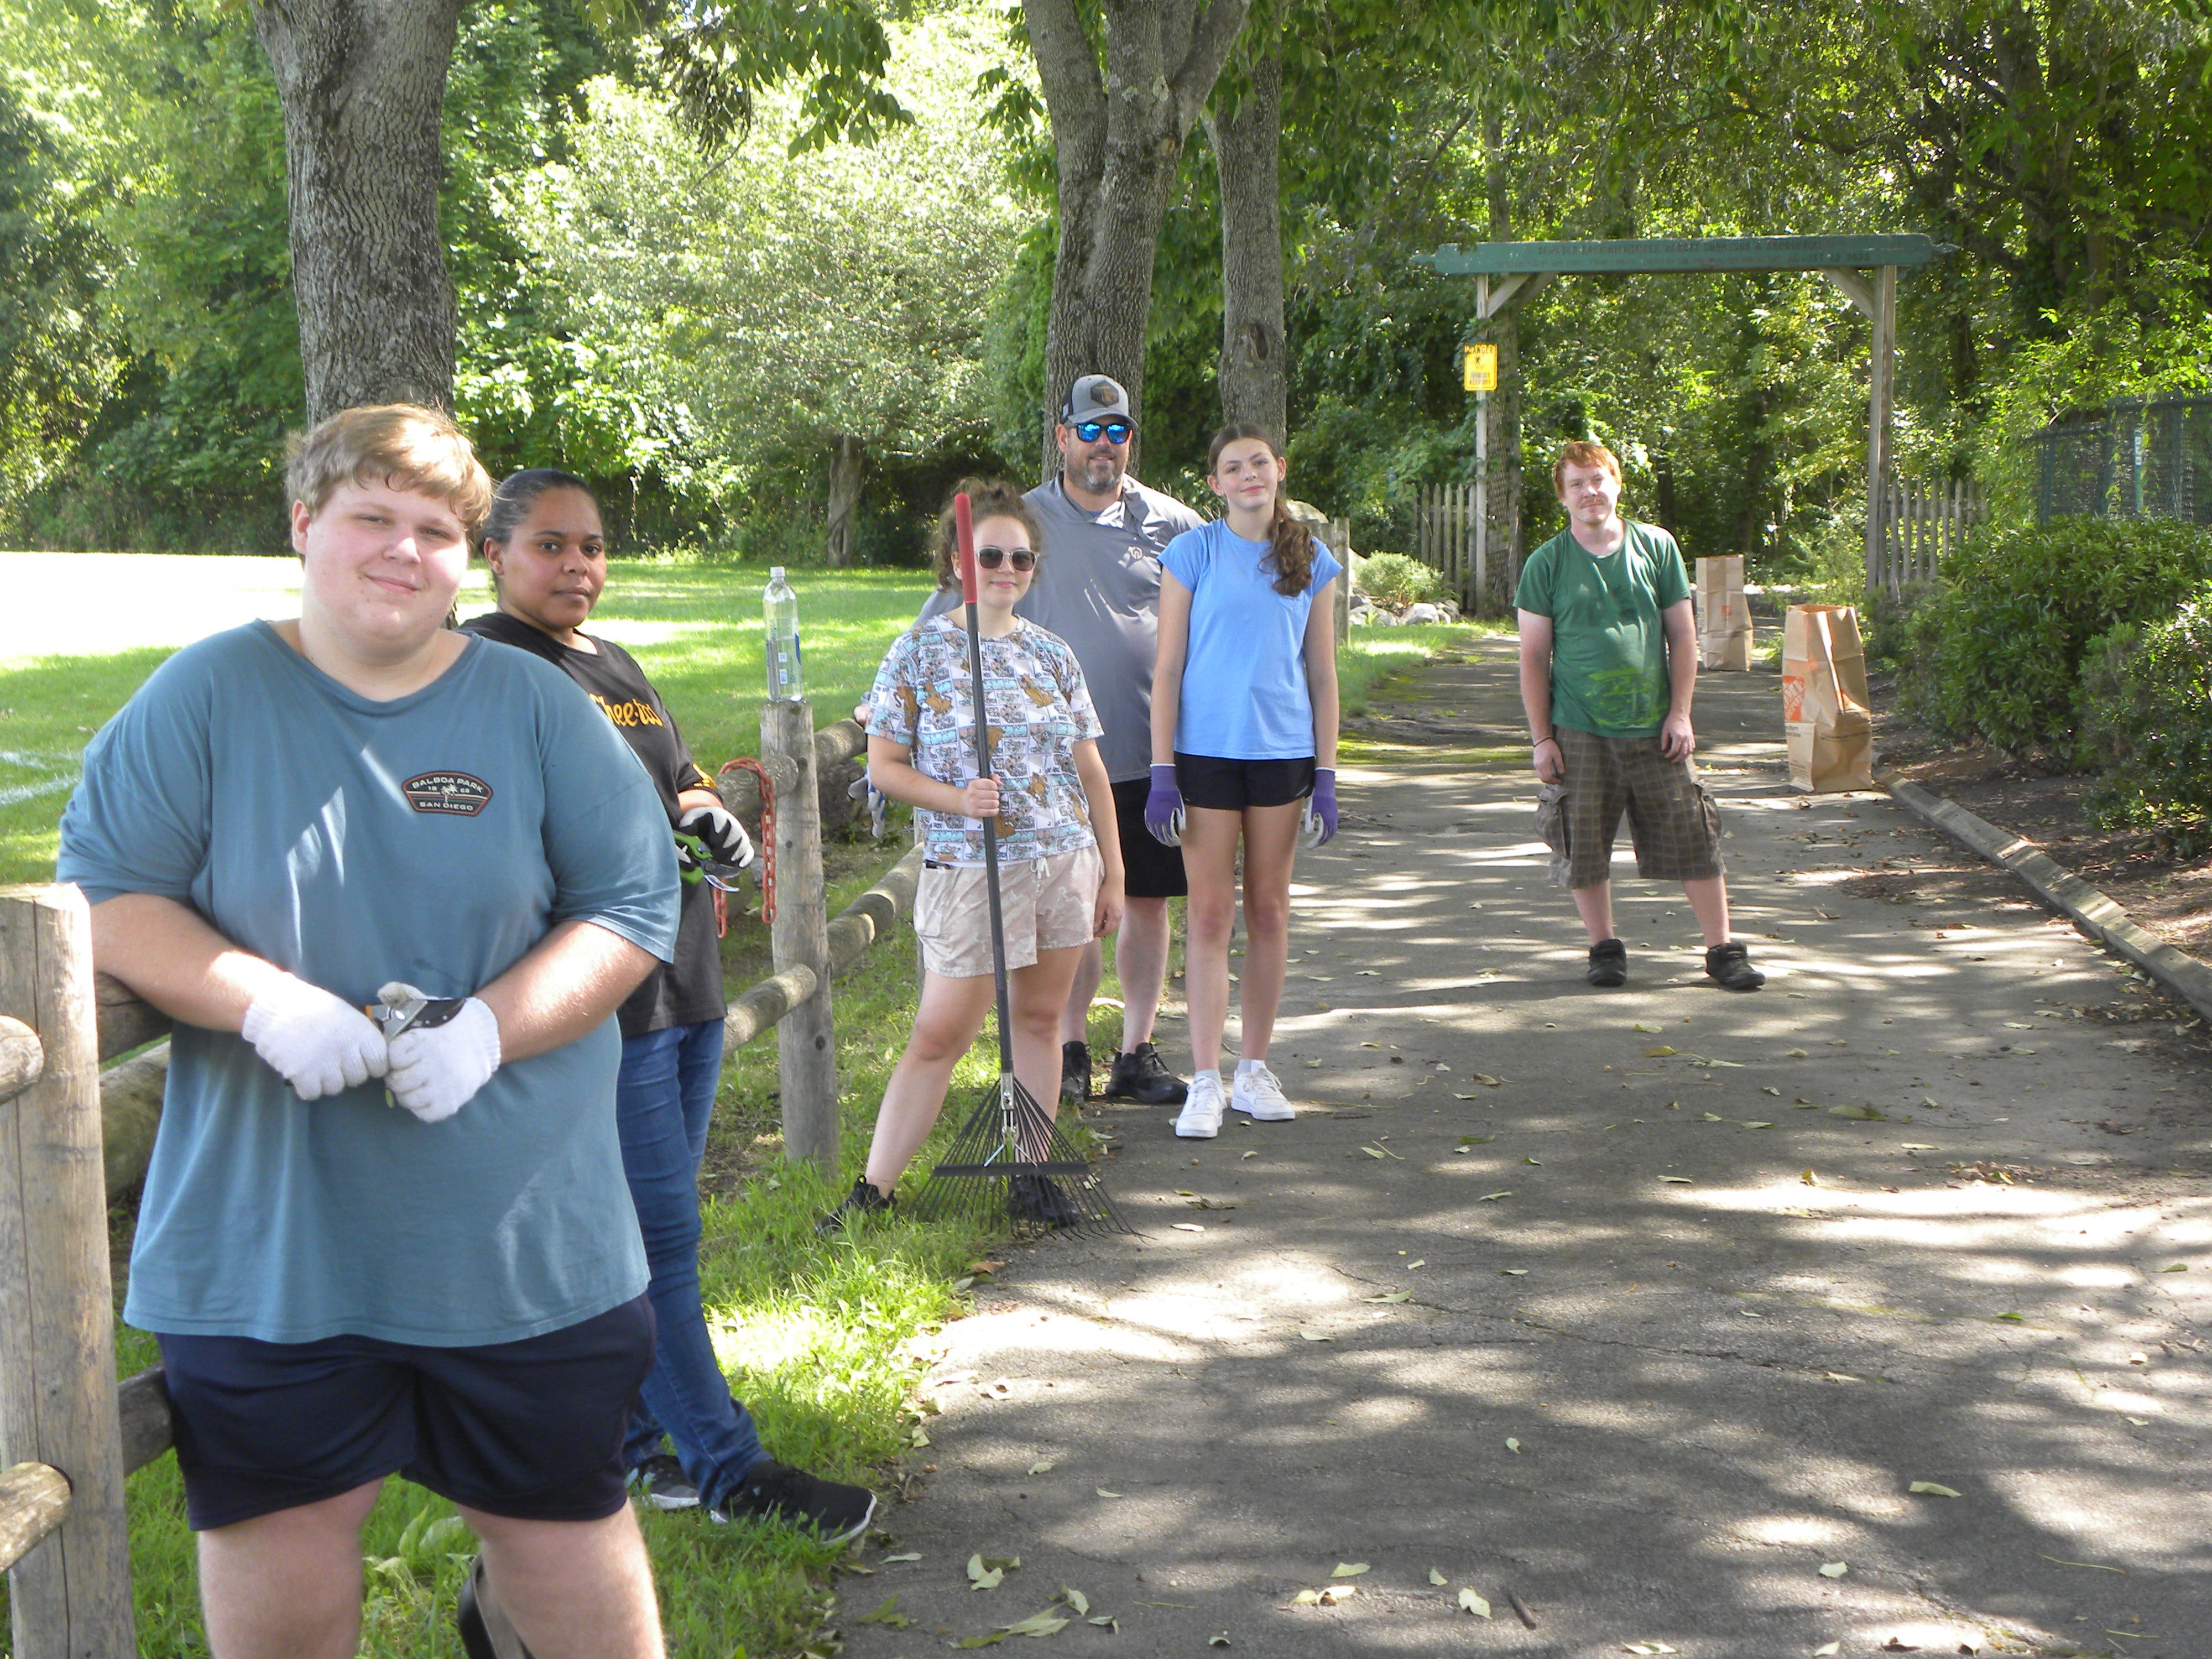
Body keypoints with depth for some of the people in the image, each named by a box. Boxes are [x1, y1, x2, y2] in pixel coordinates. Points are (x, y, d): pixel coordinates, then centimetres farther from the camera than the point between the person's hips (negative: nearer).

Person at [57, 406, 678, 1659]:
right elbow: (104, 899, -2)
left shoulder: (538, 710, 3)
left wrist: (492, 1026, -16)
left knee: (559, 1508, 12)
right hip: (267, 1221, -1)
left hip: (523, 1225, 1)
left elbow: (633, 908, 0)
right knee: (280, 1526, 9)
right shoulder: (208, 697, 0)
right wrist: (264, 1001, -18)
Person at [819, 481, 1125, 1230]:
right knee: (940, 1032, -2)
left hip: (1067, 861, 4)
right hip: (968, 869, -4)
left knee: (1040, 1017, 9)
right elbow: (884, 764, -2)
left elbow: (1090, 770, 11)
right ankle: (874, 1187, 6)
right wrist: (956, 798, -18)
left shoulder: (1051, 653, 7)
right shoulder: (920, 650, -2)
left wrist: (1112, 872, 10)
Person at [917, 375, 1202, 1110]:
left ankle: (1137, 1051, 15)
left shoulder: (1172, 524, 5)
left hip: (1152, 752, 1)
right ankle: (1068, 1050, 15)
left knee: (1147, 902, 5)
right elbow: (951, 605, 7)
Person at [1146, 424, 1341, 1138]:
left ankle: (1253, 1069, 20)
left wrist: (1327, 774, 4)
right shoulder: (1192, 554, -1)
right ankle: (1205, 1082, 0)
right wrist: (1163, 770, -7)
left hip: (1283, 752, 3)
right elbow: (1168, 668, -1)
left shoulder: (1312, 561, 7)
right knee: (1210, 915, -3)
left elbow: (1322, 674, 9)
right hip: (1206, 751, -3)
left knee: (1269, 911, 9)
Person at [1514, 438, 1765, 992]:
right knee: (1585, 844, 4)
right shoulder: (1546, 564, 1)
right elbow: (1534, 657, 2)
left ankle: (1723, 949, 12)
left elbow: (1682, 636, 8)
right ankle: (1605, 948, 20)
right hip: (1580, 733, -1)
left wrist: (1680, 713, 0)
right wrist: (1541, 738, -3)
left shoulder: (1657, 546, 5)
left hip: (1654, 730, 1)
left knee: (1693, 839, 1)